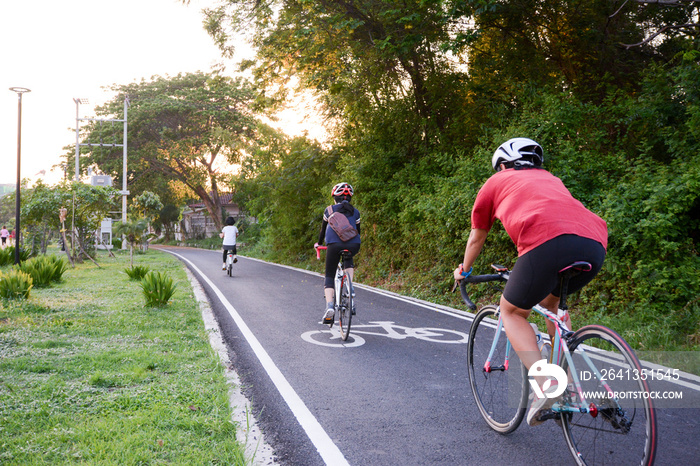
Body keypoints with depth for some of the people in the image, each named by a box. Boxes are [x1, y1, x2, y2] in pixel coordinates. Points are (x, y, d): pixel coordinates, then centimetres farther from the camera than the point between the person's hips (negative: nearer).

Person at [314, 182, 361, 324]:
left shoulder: (329, 210, 14)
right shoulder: (355, 212, 20)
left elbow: (323, 229, 24)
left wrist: (318, 243, 42)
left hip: (334, 244, -2)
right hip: (353, 246, 2)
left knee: (329, 276, 9)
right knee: (349, 261, 36)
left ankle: (329, 306, -12)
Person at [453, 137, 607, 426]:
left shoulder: (497, 182, 26)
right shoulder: (551, 179, 39)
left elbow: (477, 237, 37)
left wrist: (464, 270, 55)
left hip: (548, 243, -6)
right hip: (595, 245, 6)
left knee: (512, 311, 15)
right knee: (551, 300, 32)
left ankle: (545, 385, -3)